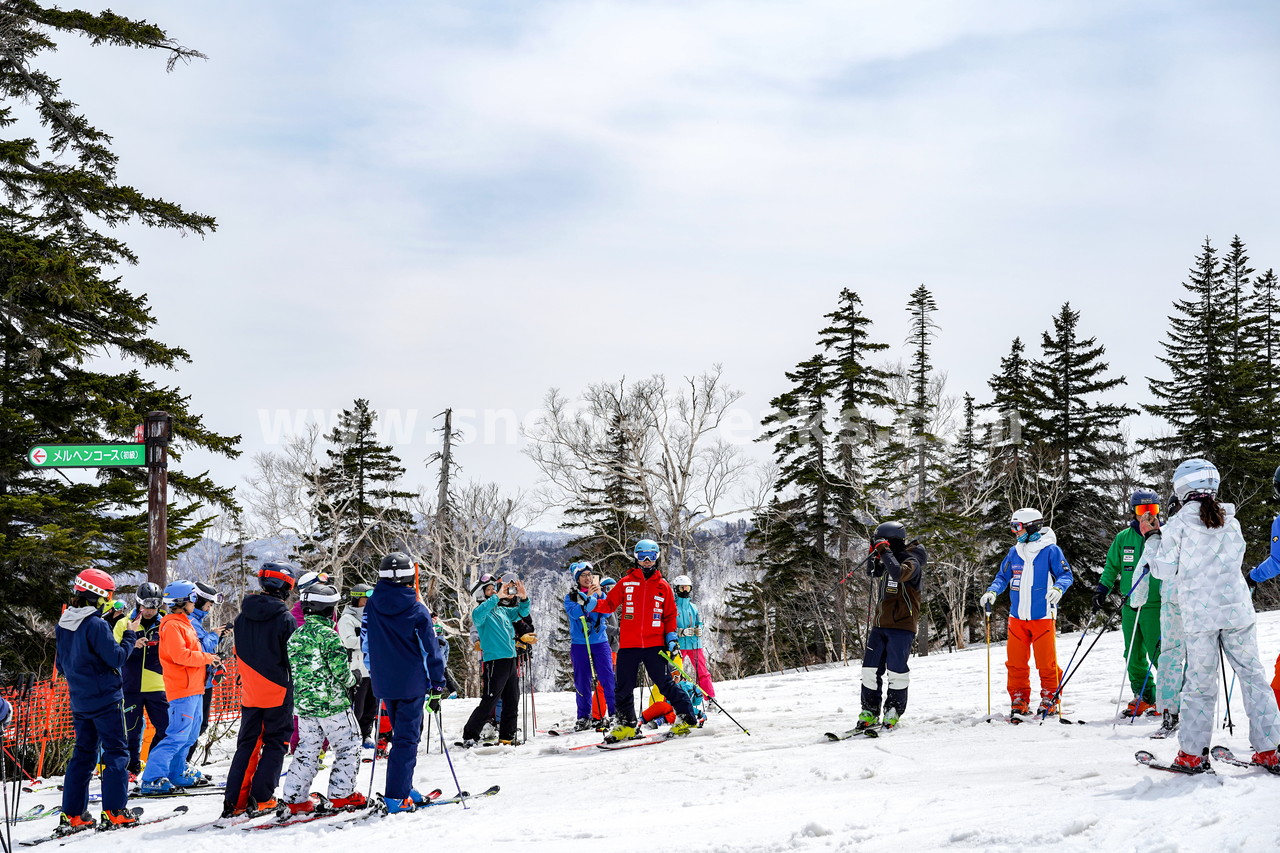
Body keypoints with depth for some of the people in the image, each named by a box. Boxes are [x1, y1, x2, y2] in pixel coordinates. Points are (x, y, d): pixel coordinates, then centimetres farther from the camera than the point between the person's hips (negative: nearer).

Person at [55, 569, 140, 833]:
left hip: (79, 700, 7)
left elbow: (61, 664, 14)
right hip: (106, 699, -7)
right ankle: (114, 812, -3)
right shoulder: (96, 625, -18)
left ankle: (72, 815, 11)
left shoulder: (63, 625, 6)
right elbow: (117, 657, -17)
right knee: (116, 752, 0)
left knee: (83, 753, 14)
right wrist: (130, 635, -4)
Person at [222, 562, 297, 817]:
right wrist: (297, 691, 3)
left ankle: (235, 799, 7)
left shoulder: (243, 617, 4)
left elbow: (239, 653, 12)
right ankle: (260, 800, 0)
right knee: (275, 744, 5)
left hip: (250, 693, 5)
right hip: (278, 692, -5)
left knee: (247, 744, 13)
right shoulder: (286, 619, -13)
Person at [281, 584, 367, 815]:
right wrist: (352, 678, 4)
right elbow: (341, 671, -16)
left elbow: (291, 669, 15)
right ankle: (341, 795, 3)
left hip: (303, 704, 7)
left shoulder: (295, 636, 10)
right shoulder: (328, 635, -14)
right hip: (332, 703, -7)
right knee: (348, 748, 5)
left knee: (306, 752, 13)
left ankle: (294, 799, 10)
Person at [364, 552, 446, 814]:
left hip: (384, 683, 5)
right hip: (412, 684, -5)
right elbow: (430, 650, -7)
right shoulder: (418, 611, -11)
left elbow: (366, 645, 9)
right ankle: (396, 797, -7)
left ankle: (404, 789, 25)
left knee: (403, 733, 20)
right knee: (407, 738, -1)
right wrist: (437, 686, 0)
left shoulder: (371, 606, -1)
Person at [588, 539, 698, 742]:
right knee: (623, 687, 6)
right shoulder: (626, 583, 8)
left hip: (655, 645, -2)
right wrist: (595, 601, -9)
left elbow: (670, 615, 13)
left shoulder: (663, 586, 8)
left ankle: (686, 717, 5)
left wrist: (671, 638, 2)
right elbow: (609, 605, 10)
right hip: (628, 644, 2)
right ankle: (626, 724, 21)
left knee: (664, 683, -6)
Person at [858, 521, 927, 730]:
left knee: (896, 670, -2)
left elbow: (899, 573, -32)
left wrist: (884, 551, -23)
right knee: (870, 668, 4)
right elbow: (873, 572, 30)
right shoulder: (891, 559, 13)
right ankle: (869, 713, 10)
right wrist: (874, 553, 12)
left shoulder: (912, 562, -11)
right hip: (880, 624, 8)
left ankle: (893, 713, 10)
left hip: (901, 626, -8)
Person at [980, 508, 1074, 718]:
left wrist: (1057, 588, -26)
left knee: (1047, 663, 0)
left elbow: (1066, 575, -6)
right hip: (1017, 616, 5)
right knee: (1015, 662, 5)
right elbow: (1003, 576, 18)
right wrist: (992, 591, -1)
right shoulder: (1014, 552, 12)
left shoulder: (1050, 550, -4)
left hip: (1042, 616, -5)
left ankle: (1050, 700, 14)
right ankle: (1019, 702, 13)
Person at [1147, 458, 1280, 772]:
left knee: (1200, 683, 4)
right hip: (1237, 610, 2)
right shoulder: (1230, 520, 7)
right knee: (1252, 675, 7)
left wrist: (1155, 540, 16)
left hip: (1199, 615, -2)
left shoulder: (1179, 524, -5)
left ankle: (1192, 754, 5)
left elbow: (1164, 571, -1)